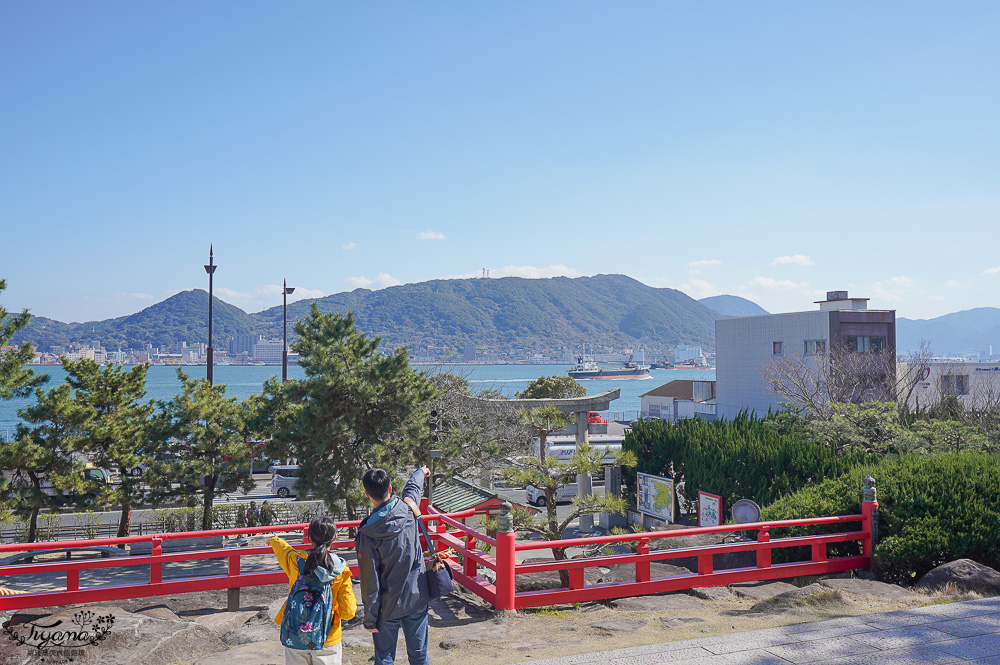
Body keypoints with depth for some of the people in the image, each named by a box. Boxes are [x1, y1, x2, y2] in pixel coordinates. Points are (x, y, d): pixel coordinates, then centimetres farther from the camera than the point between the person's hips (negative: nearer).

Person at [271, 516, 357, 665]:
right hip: (327, 641, -1)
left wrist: (275, 540, 38)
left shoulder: (296, 562, -10)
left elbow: (281, 548, 16)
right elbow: (348, 613, -11)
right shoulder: (342, 572, -13)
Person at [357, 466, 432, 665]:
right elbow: (413, 488, 17)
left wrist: (370, 619, -4)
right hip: (417, 600, 4)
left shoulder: (368, 533, -19)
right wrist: (420, 472, 39)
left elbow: (370, 582, -14)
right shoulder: (407, 509, -9)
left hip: (388, 607, -3)